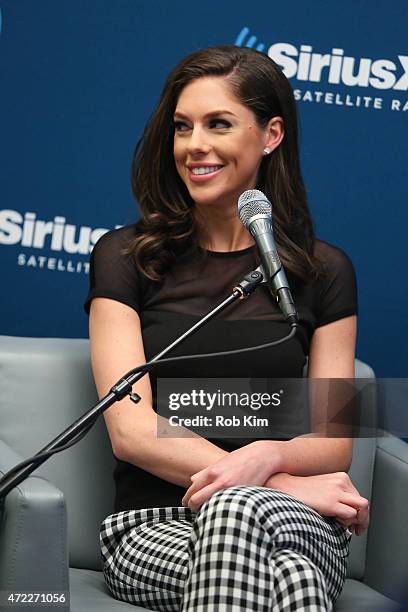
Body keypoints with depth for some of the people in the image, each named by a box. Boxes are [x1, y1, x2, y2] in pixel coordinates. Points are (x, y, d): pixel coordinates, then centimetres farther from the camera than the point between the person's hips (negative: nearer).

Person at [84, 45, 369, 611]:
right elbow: (131, 429, -5)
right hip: (153, 524, -2)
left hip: (296, 521, 2)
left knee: (237, 511, -37)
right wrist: (286, 484, -16)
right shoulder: (124, 258, 7)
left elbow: (334, 442, 7)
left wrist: (265, 457, -18)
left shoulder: (324, 270, 11)